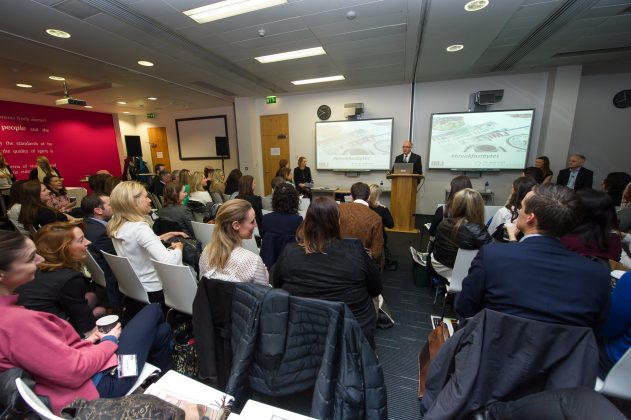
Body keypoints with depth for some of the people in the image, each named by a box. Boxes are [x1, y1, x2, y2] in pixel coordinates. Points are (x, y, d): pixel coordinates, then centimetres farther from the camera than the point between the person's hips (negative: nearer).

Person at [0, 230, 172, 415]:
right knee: (153, 311, 5)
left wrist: (84, 342, 4)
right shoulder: (17, 321, -32)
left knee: (162, 330, 17)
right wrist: (110, 341, -9)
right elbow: (76, 371, -25)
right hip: (100, 383, -9)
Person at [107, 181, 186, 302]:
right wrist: (178, 247, -21)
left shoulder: (115, 225, -1)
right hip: (153, 291, -8)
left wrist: (163, 236, 5)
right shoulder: (139, 228, -28)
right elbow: (170, 262, -39)